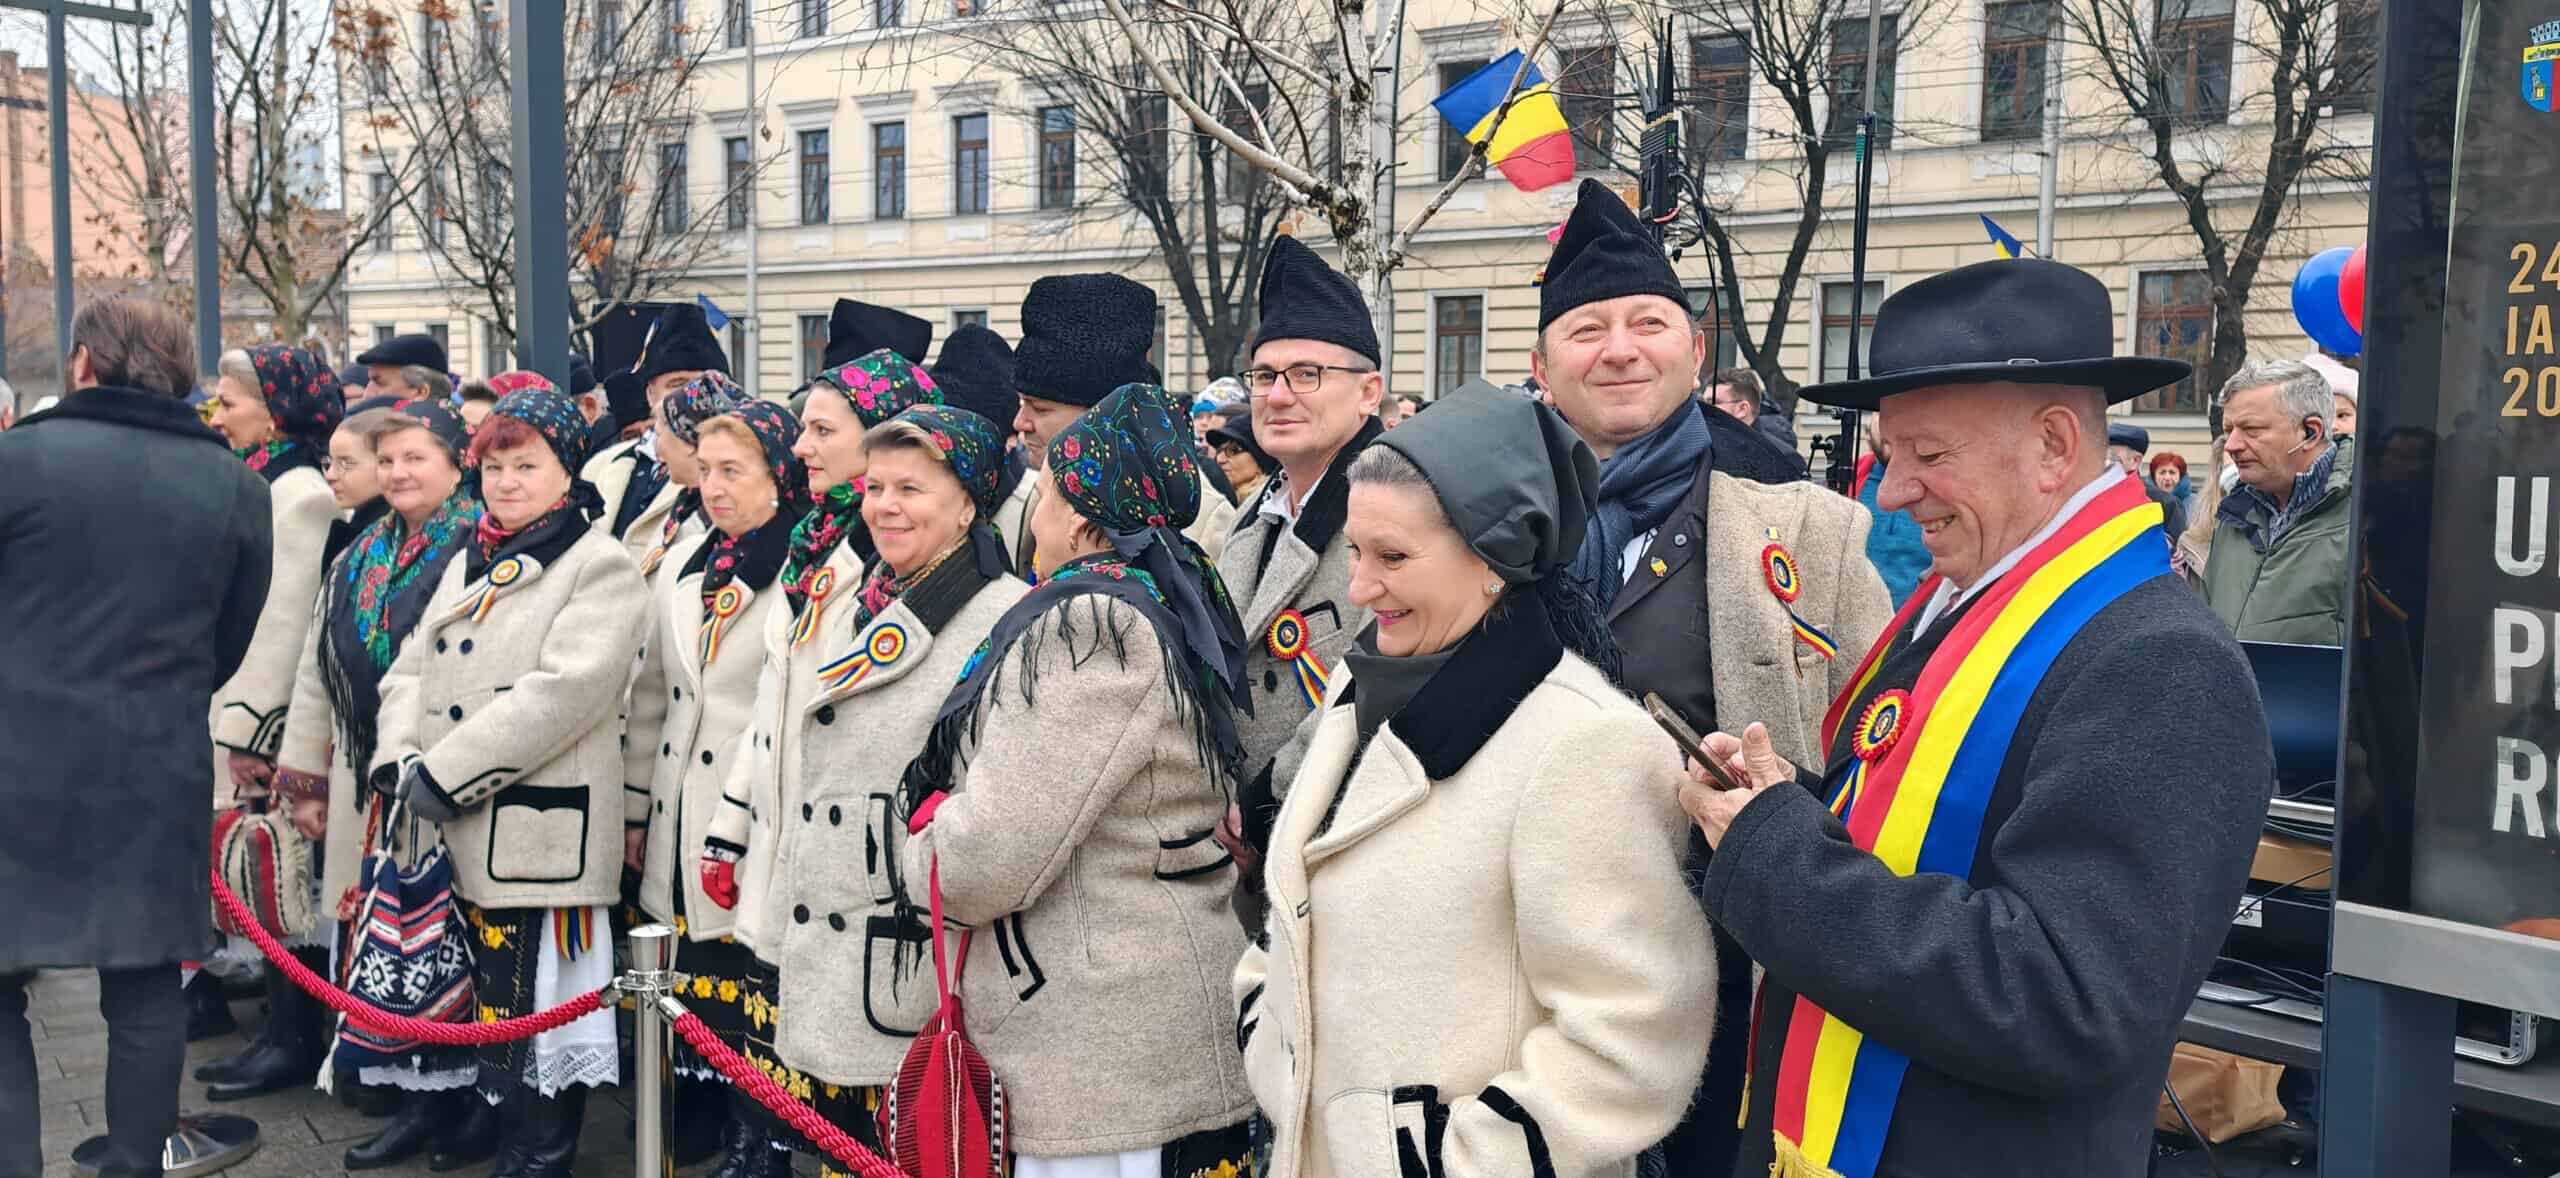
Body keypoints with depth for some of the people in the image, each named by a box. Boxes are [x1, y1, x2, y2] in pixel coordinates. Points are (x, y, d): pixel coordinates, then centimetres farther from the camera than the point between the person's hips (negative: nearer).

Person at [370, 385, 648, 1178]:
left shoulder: (601, 568, -7)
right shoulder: (468, 565, 18)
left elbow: (561, 691, -18)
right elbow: (412, 669, 15)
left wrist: (445, 773, -19)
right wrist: (397, 759, -4)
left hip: (541, 834, -7)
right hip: (458, 837, 7)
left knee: (539, 1008, -3)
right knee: (488, 1003, 14)